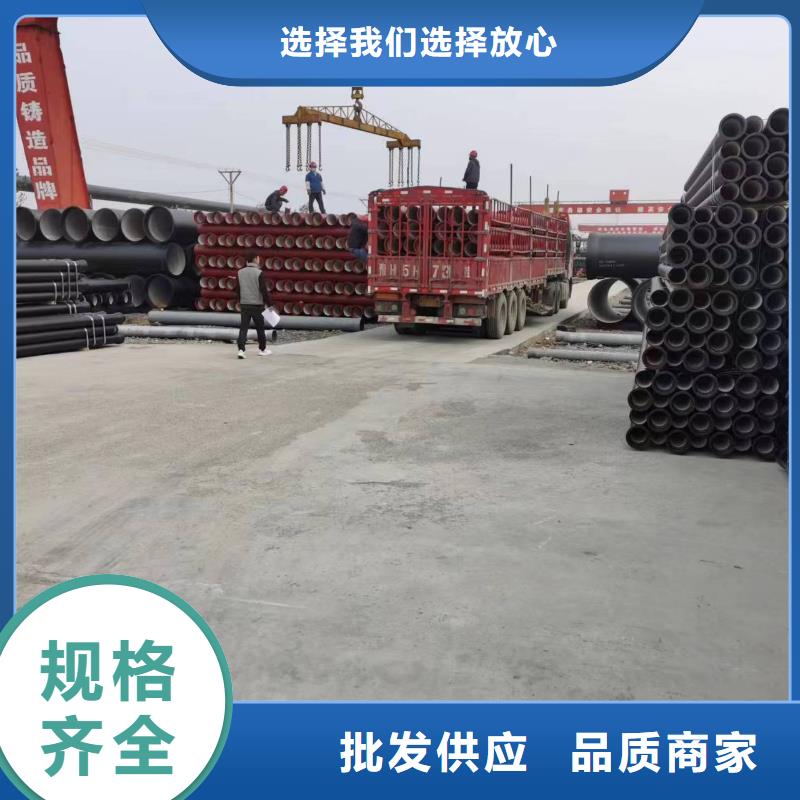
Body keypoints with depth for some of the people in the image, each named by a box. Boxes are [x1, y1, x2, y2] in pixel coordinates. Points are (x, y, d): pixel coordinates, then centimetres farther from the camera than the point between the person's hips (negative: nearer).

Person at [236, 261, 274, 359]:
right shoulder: (259, 273, -13)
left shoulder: (240, 273, 4)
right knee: (260, 327, 11)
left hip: (244, 304, 4)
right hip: (257, 305, -4)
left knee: (243, 327, 2)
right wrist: (269, 303, -5)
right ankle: (262, 349, 24)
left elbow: (238, 289, 10)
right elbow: (264, 291, -15)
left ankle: (241, 350, -12)